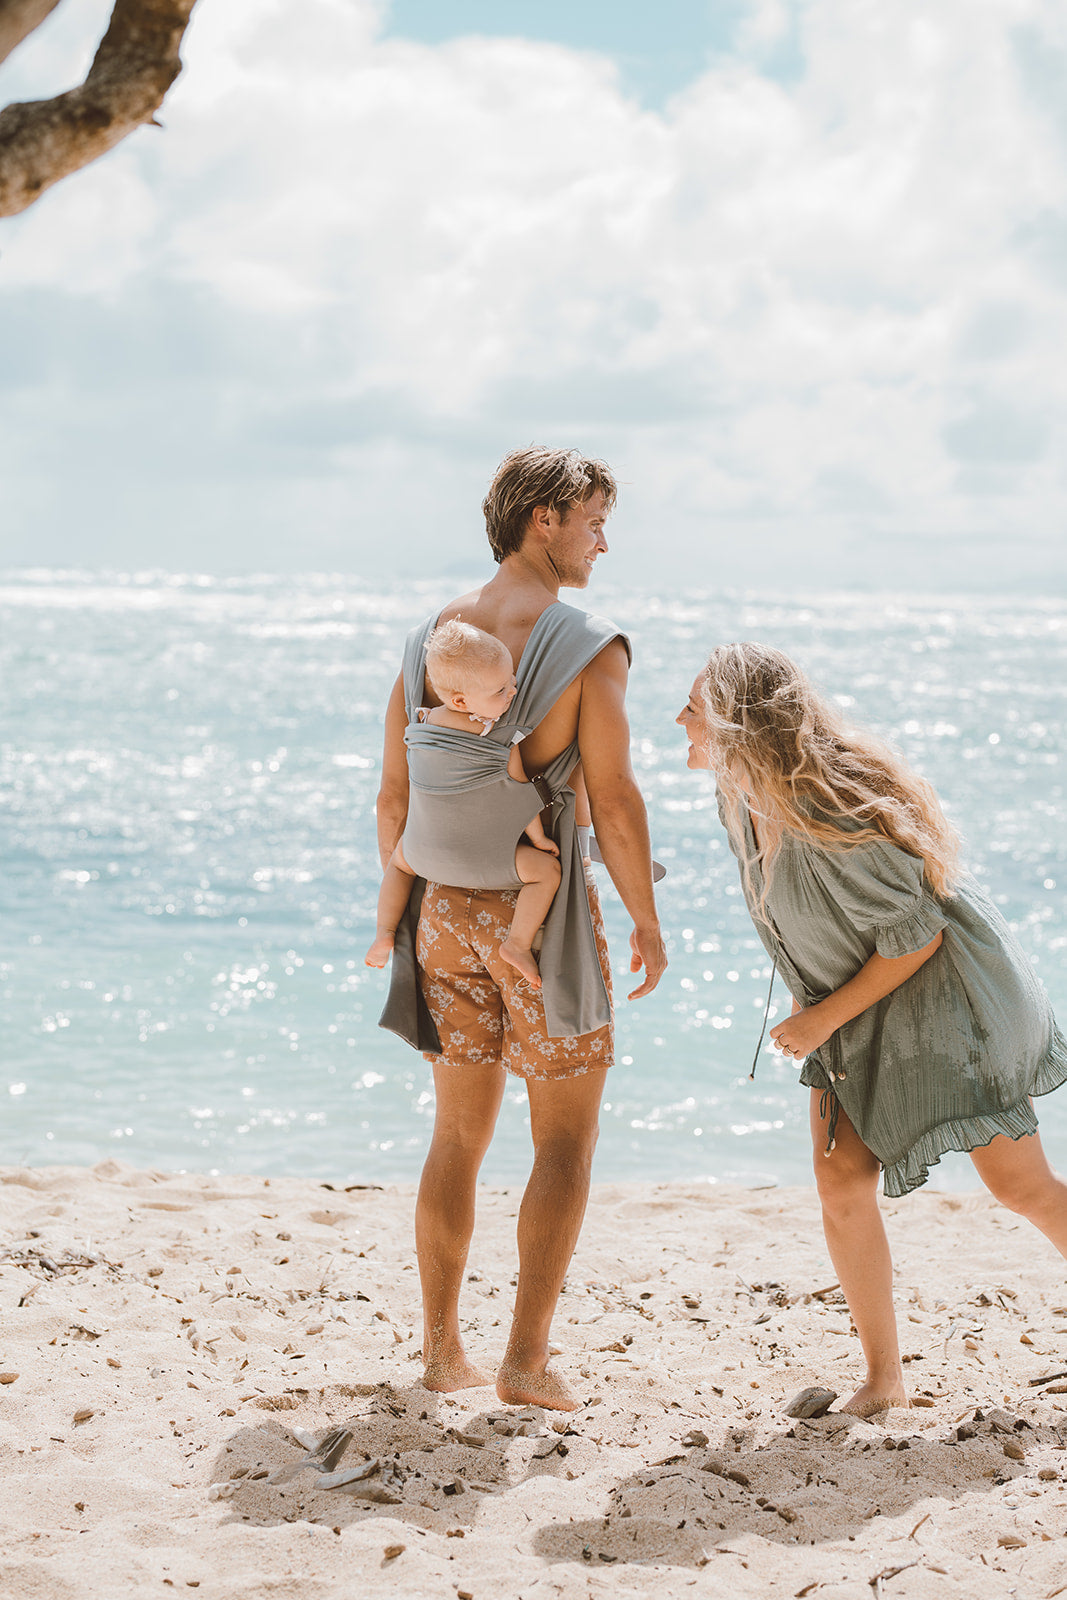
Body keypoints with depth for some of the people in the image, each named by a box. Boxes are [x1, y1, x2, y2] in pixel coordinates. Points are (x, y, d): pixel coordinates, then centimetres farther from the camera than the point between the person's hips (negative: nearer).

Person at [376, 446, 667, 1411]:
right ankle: (528, 1362, 2)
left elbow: (395, 797, 7)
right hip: (544, 911, -5)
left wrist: (407, 907, 19)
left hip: (446, 907, 5)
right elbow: (613, 800, -16)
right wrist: (648, 922, -4)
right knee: (566, 1142, 5)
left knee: (461, 1133, 15)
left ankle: (442, 1349, 18)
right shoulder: (589, 645, -14)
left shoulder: (432, 638, 4)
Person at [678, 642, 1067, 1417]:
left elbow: (918, 933, -25)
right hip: (854, 1012, 8)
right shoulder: (743, 800, -3)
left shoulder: (832, 814, -31)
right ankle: (884, 1377, 8)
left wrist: (824, 1019, -20)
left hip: (940, 995, -8)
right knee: (842, 1186, -3)